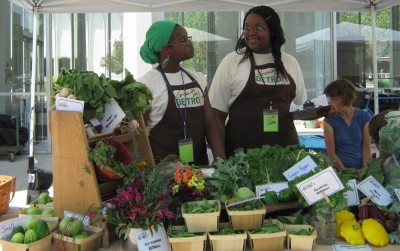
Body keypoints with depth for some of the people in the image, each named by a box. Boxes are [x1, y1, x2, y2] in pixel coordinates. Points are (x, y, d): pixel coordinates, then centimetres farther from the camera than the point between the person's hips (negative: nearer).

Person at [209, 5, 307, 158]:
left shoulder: (290, 63, 8)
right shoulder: (231, 61, -2)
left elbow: (300, 106, 19)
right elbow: (218, 113, -2)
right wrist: (220, 155, -7)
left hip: (285, 148, 3)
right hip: (241, 151, -3)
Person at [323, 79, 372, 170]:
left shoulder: (364, 117, 3)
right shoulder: (329, 120, -1)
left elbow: (367, 148, 3)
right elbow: (331, 153, -2)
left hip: (361, 169, 1)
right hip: (340, 171, -1)